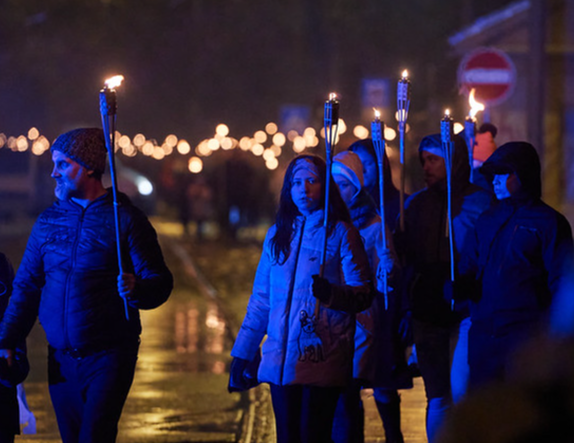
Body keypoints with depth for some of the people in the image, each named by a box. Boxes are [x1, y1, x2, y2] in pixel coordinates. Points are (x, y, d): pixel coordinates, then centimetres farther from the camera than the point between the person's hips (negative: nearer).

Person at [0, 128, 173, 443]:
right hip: (62, 358, 5)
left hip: (109, 357, -5)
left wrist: (137, 289, -30)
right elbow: (26, 286, 13)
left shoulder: (126, 219, -4)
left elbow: (160, 283, -7)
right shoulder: (48, 221, 10)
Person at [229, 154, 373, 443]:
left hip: (322, 360, -4)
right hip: (281, 361, 4)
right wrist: (242, 354, 15)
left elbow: (363, 295, -4)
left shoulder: (341, 233, 2)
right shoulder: (277, 235, 16)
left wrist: (331, 293, -24)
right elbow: (261, 299, 19)